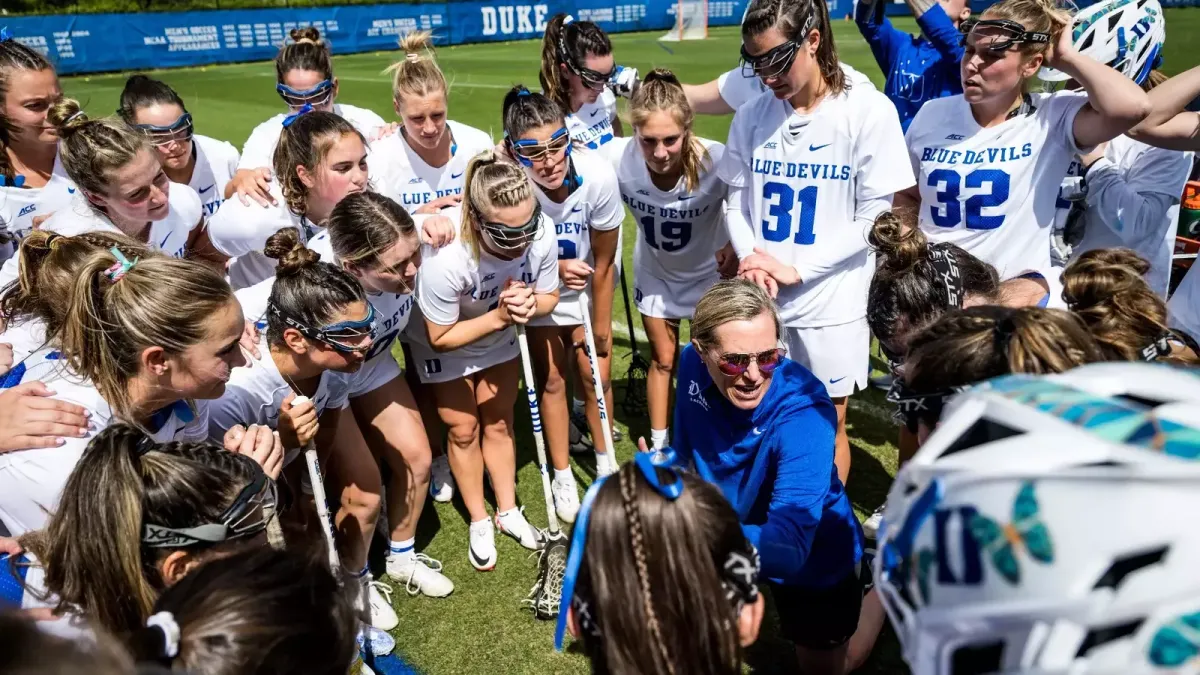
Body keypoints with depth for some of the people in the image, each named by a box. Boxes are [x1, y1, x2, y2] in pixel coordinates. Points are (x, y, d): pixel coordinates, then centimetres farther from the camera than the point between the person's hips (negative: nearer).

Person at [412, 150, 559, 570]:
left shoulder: (541, 235, -33)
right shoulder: (445, 259, -42)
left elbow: (549, 296, -12)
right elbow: (441, 338, -26)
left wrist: (529, 305, -34)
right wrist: (499, 316, -35)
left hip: (503, 341, 3)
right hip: (447, 347, -3)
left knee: (499, 423, 16)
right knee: (463, 430, 9)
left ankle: (508, 511, 36)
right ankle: (479, 522, 30)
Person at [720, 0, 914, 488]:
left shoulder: (868, 111, -9)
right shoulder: (751, 116, 3)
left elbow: (876, 216, -9)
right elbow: (736, 200, 8)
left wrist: (797, 269, -14)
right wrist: (749, 256, -11)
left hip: (831, 301, -3)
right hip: (760, 300, 3)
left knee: (828, 425, 10)